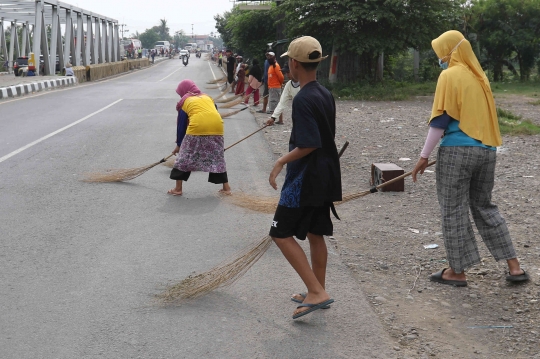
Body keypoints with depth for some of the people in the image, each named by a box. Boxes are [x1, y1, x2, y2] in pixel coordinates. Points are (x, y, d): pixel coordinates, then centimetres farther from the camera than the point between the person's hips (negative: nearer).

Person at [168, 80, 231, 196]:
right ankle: (226, 188, 18)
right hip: (216, 127, 4)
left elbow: (181, 125, 17)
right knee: (218, 158, 17)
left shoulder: (185, 102, 19)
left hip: (197, 127, -4)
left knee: (185, 157, 11)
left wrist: (178, 144, 25)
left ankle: (178, 188, 14)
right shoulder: (207, 97, 30)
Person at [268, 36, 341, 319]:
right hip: (326, 176, 9)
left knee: (282, 234, -2)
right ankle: (318, 293, 26)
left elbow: (308, 145, -25)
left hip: (305, 178, -9)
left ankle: (316, 292, -7)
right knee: (315, 234, 17)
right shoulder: (326, 95, 8)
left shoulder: (303, 99, -20)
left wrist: (281, 161, -13)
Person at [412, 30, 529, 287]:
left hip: (458, 150, -7)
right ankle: (514, 266, 15)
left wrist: (424, 156, -8)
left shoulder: (449, 75, -8)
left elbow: (440, 120, -12)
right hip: (486, 150, 7)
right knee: (484, 207, 17)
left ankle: (457, 271, 11)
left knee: (453, 211, 4)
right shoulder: (479, 75, 13)